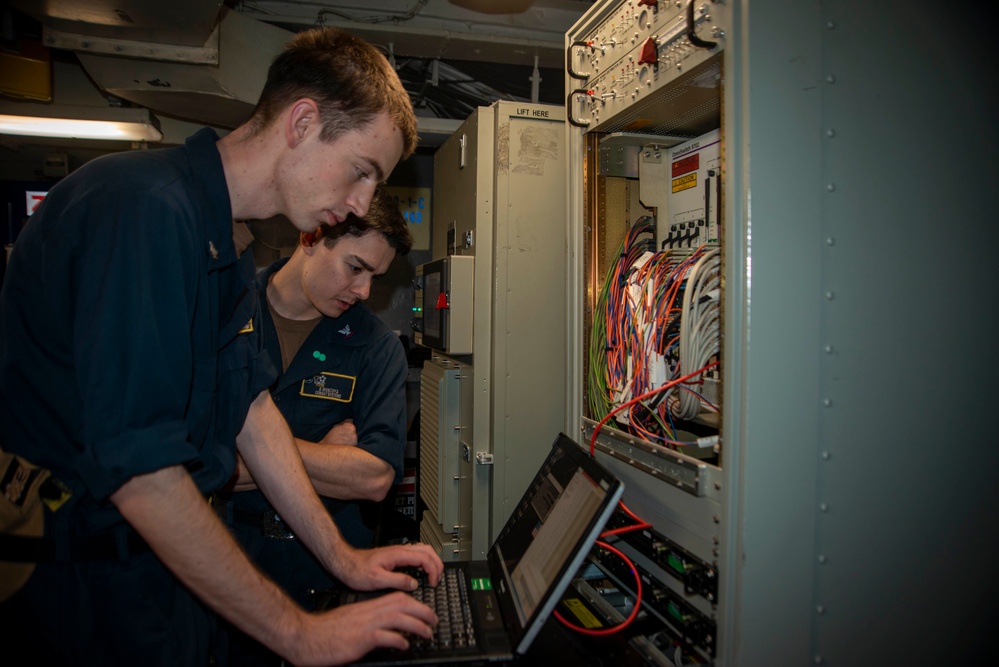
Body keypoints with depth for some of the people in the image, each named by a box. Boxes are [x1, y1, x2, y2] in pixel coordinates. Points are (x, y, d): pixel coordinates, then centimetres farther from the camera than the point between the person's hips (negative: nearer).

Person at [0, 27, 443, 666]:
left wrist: (343, 559, 7)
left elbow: (252, 408, 8)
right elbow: (139, 472, -29)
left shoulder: (224, 243, 7)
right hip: (85, 594, -8)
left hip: (168, 561, 9)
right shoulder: (146, 206, -25)